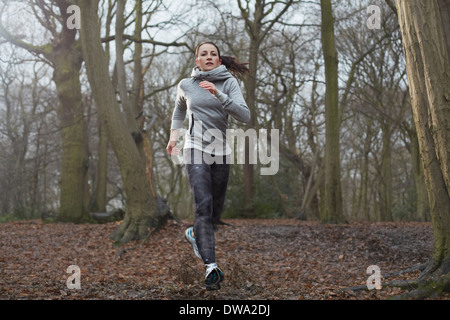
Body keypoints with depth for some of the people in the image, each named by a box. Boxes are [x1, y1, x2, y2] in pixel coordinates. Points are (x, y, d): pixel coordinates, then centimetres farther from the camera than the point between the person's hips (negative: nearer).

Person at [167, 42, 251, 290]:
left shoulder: (229, 83, 1)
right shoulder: (186, 85, 7)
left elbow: (245, 116, -13)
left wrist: (218, 94, -22)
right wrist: (173, 136, 20)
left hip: (221, 152, 2)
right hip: (196, 149, -2)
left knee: (215, 211, 11)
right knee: (204, 205, -21)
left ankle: (194, 234, 44)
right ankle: (211, 266, -27)